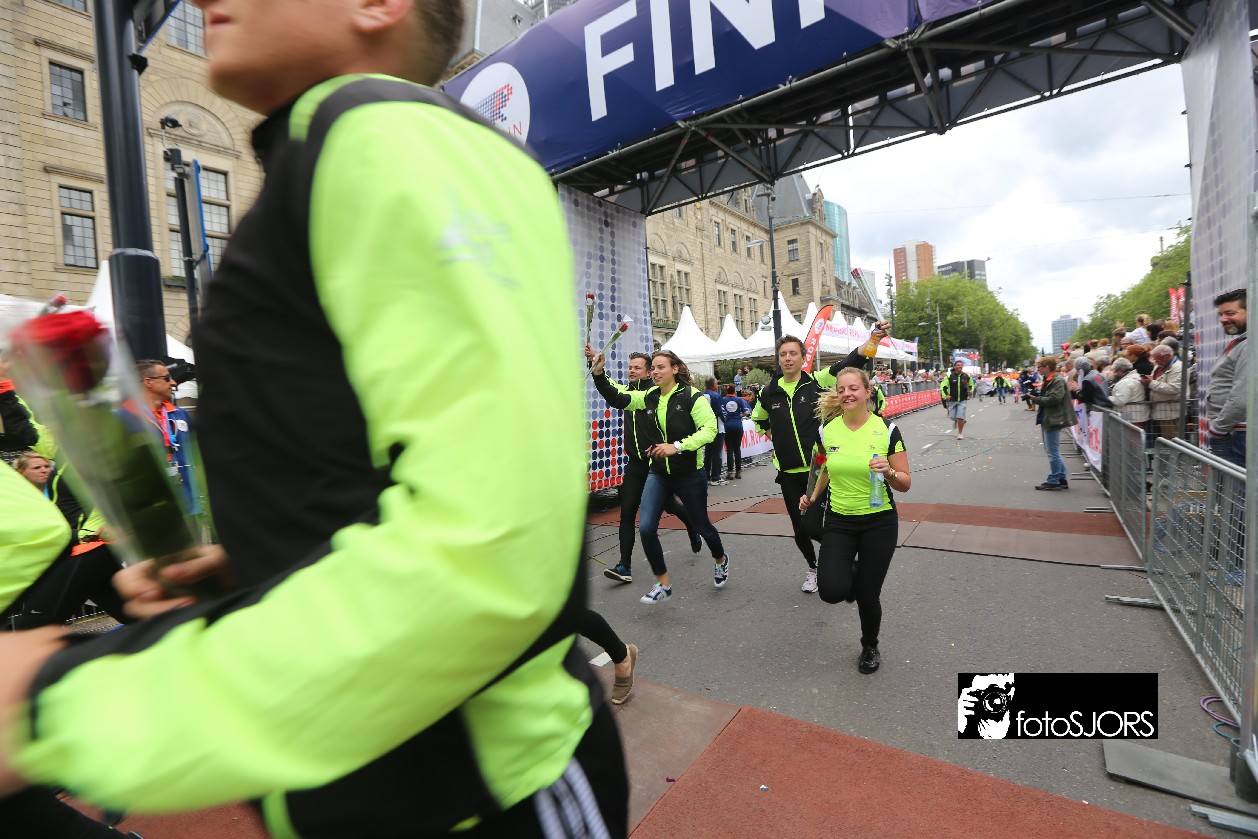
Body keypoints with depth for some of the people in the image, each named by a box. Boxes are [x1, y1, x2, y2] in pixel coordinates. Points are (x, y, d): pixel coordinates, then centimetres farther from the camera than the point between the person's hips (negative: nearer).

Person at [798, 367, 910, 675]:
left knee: (868, 596, 3)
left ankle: (870, 647, 37)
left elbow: (905, 484, -7)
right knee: (832, 590, -16)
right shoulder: (827, 429, -3)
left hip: (879, 522, -2)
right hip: (838, 520, 2)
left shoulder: (887, 430, -10)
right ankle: (853, 575, 23)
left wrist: (889, 471, -27)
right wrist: (813, 496, 8)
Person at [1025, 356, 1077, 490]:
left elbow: (1054, 399, -24)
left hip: (1053, 420, -10)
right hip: (1047, 420, 10)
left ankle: (1053, 481, 4)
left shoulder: (1058, 381, -14)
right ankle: (1062, 479, 22)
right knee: (1052, 452, 15)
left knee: (1053, 452, -3)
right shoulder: (1047, 381, 15)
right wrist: (1035, 397, 1)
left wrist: (1036, 399, -17)